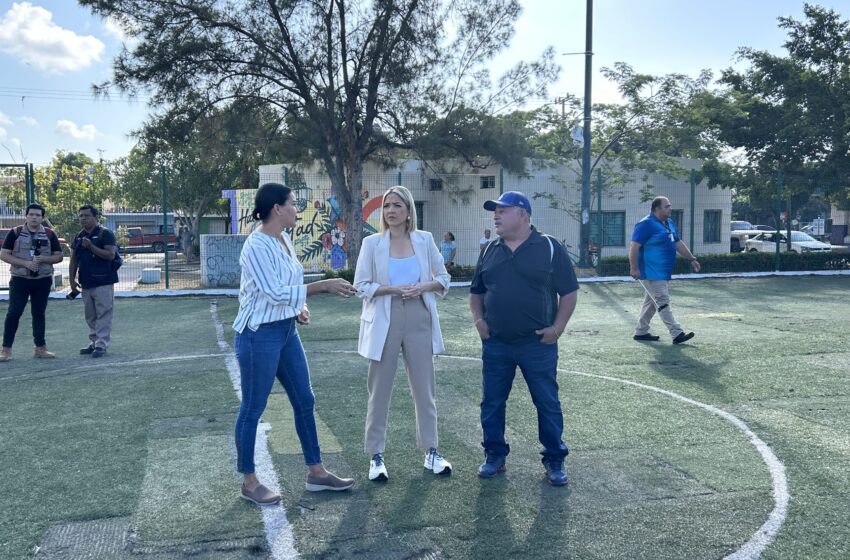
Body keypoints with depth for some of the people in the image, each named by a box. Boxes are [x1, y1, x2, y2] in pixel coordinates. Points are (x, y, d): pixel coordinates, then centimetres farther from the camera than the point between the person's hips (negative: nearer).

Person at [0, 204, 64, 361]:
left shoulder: (49, 234, 4)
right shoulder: (15, 233, 0)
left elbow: (58, 257, 5)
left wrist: (43, 259, -15)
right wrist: (25, 263, -16)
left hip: (43, 280, 2)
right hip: (19, 279, -2)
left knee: (39, 313, 9)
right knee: (13, 313, -3)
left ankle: (40, 348, 15)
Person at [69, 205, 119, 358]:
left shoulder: (105, 234, -6)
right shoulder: (79, 236, 15)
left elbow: (111, 255, -16)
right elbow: (73, 260, 17)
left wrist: (90, 246, -20)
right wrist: (72, 280, 10)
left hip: (103, 282, -7)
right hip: (86, 283, 7)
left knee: (103, 314, -7)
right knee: (90, 316, 13)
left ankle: (101, 344, -5)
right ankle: (94, 342, 21)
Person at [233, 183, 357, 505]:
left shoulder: (285, 240, 8)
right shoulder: (256, 246, -19)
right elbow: (275, 293, -24)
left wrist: (298, 307, 3)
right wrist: (323, 287, -23)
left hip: (287, 331, 9)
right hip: (260, 334, -9)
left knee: (305, 401, 12)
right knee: (253, 408, 4)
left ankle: (316, 473, 24)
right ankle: (249, 482, 19)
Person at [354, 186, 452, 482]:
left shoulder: (424, 240, 3)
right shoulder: (372, 243, -2)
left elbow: (443, 278, 8)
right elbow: (362, 285, -4)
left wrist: (423, 287, -12)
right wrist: (394, 289, -17)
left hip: (419, 321, 2)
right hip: (385, 323, -2)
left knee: (424, 388, 9)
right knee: (379, 390, 5)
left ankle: (430, 452, 22)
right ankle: (376, 456, 16)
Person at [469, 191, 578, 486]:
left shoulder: (550, 248, -4)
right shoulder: (490, 251, 9)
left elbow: (569, 292, -2)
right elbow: (476, 291, 18)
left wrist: (558, 327, -9)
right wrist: (478, 319, 3)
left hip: (538, 344, -4)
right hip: (495, 344, 4)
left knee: (548, 403, 6)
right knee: (492, 403, 10)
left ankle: (554, 461, 20)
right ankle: (495, 456, 26)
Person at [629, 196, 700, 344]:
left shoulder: (669, 223, 14)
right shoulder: (646, 224, -15)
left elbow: (679, 243, 22)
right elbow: (634, 246, -18)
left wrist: (692, 259, 17)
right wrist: (634, 268, -20)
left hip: (663, 273, 10)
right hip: (651, 273, -10)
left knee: (651, 302, 14)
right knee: (663, 302, -9)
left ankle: (641, 332, 23)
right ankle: (677, 334, -11)